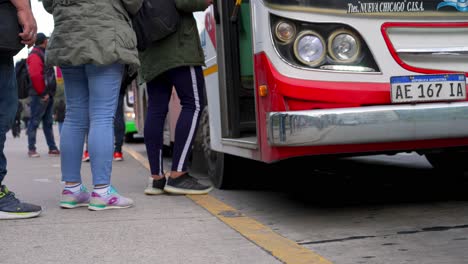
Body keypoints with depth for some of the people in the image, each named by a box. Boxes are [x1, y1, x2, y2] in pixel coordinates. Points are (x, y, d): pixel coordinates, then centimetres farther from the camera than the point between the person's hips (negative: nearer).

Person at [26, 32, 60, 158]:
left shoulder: (43, 54, 20)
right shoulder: (35, 55, -11)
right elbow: (35, 75, -23)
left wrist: (50, 92, 14)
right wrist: (42, 93, -19)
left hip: (48, 95, 10)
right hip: (40, 96, -10)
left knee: (48, 122, 11)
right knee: (35, 122, -4)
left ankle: (52, 148, 15)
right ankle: (31, 149, -1)